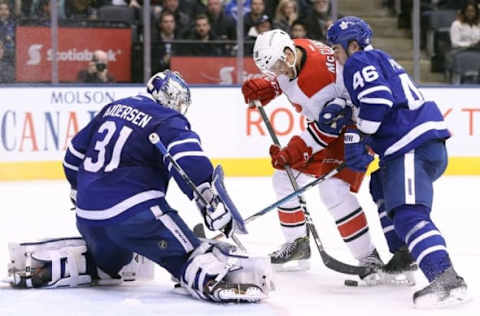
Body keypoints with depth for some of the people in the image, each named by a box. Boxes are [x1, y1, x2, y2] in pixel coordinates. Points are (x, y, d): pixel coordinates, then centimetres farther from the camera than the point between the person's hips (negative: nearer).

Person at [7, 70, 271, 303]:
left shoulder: (113, 108, 19)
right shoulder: (168, 121, -3)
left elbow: (76, 152, 28)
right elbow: (189, 161, -21)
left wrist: (80, 190, 42)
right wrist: (213, 204, -27)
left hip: (87, 214, 8)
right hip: (133, 212, -8)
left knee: (108, 262, 32)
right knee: (187, 252, -15)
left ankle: (48, 267, 19)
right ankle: (210, 279, -45)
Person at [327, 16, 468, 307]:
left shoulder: (359, 62, -2)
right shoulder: (382, 60, 29)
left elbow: (377, 99, -19)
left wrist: (356, 137, -13)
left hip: (415, 146, -11)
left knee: (408, 213, -23)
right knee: (382, 191, 31)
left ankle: (446, 279, -40)